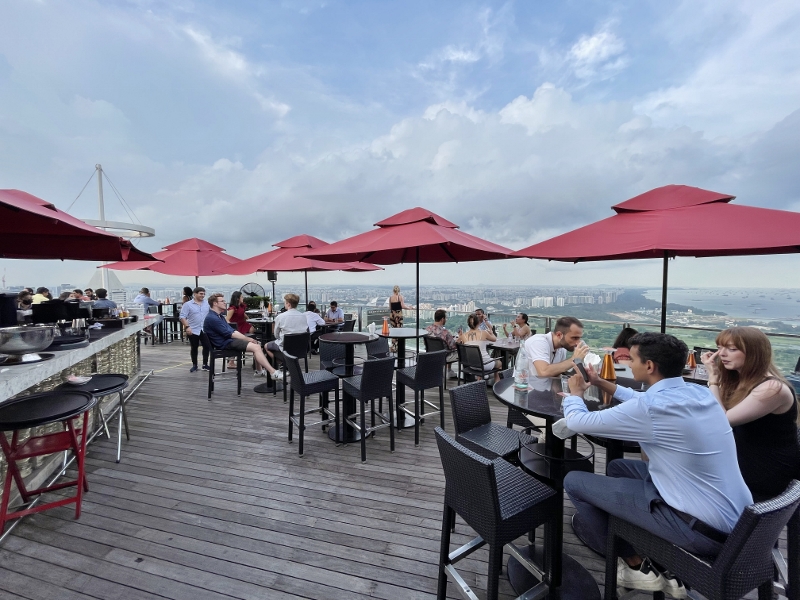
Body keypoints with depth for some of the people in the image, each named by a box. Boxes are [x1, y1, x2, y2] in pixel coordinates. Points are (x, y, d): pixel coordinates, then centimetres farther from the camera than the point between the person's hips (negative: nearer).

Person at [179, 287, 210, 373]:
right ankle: (194, 365, 22)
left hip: (205, 330, 2)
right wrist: (187, 327, -19)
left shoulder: (207, 304, 6)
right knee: (194, 348, 10)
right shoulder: (188, 304, -3)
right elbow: (182, 317, -8)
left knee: (207, 346, -2)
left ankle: (205, 364, 11)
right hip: (193, 330, -2)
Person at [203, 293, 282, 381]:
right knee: (256, 347, -21)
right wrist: (247, 339, -13)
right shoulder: (212, 318, -14)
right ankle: (273, 373, -25)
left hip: (229, 340, 10)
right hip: (224, 343, -10)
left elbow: (232, 330, 18)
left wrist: (247, 338, 5)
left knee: (256, 345, 3)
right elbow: (228, 334, -17)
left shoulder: (220, 316, 18)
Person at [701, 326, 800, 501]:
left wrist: (713, 378, -20)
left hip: (765, 474, -7)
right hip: (740, 461, 7)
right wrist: (715, 377, -8)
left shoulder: (772, 388, -23)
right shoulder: (739, 380, 2)